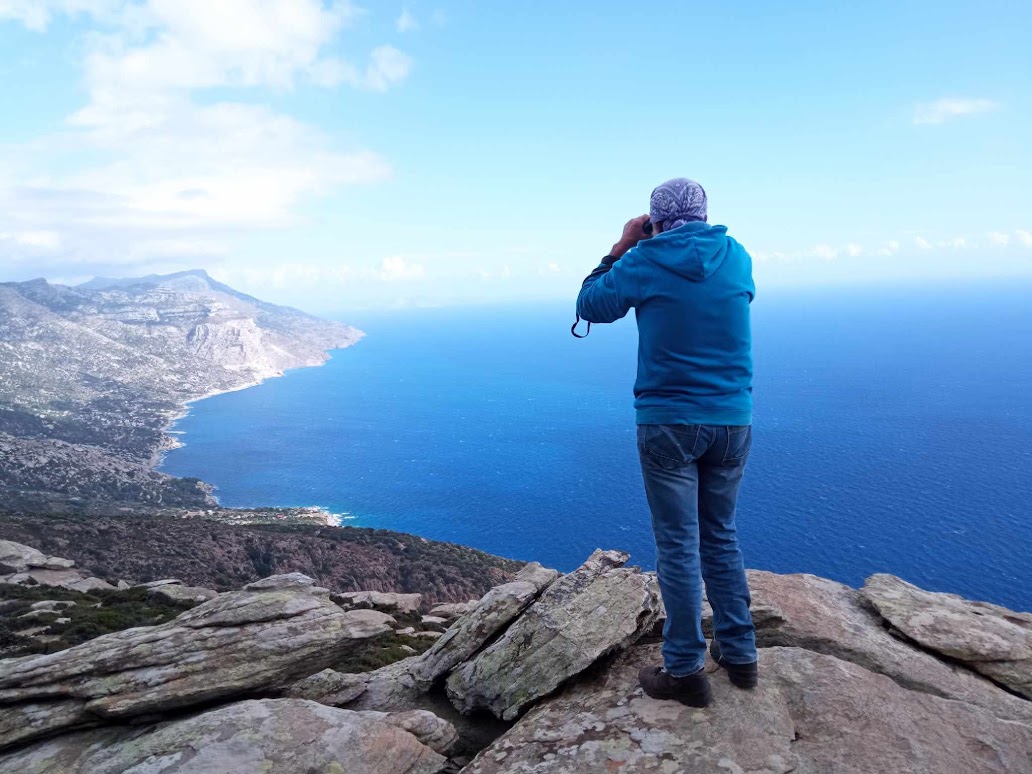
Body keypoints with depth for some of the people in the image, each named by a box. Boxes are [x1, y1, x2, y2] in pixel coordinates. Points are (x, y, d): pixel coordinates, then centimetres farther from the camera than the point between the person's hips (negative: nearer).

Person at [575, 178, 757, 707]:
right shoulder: (737, 258, 4)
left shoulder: (645, 262, -7)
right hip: (732, 421, 4)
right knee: (722, 536, 18)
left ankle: (685, 672, 14)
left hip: (668, 424, -4)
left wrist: (621, 248, 12)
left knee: (678, 546, 4)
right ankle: (739, 654, 27)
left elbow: (590, 306, 7)